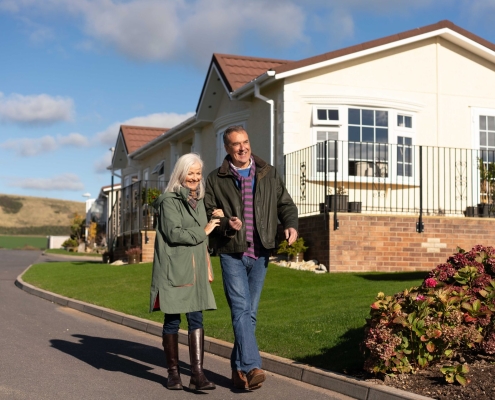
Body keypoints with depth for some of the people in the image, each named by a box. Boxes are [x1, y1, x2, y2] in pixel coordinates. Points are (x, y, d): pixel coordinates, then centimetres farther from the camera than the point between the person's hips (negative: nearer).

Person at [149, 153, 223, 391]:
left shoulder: (198, 201, 15)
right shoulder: (169, 201, -6)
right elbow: (174, 233, -16)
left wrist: (208, 268, 19)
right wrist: (203, 231, -7)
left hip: (195, 270, 5)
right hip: (173, 269, -5)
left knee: (196, 319, -3)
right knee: (172, 320, 4)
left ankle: (197, 374, -5)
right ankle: (173, 373, 15)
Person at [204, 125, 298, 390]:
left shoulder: (269, 175, 10)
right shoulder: (216, 179, 4)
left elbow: (286, 204, 12)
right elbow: (207, 213, 2)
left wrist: (291, 225, -8)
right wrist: (225, 223, -17)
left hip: (260, 254, 3)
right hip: (231, 253, -3)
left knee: (250, 313, 8)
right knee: (241, 310, -14)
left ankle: (239, 369, 19)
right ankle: (252, 367, -19)